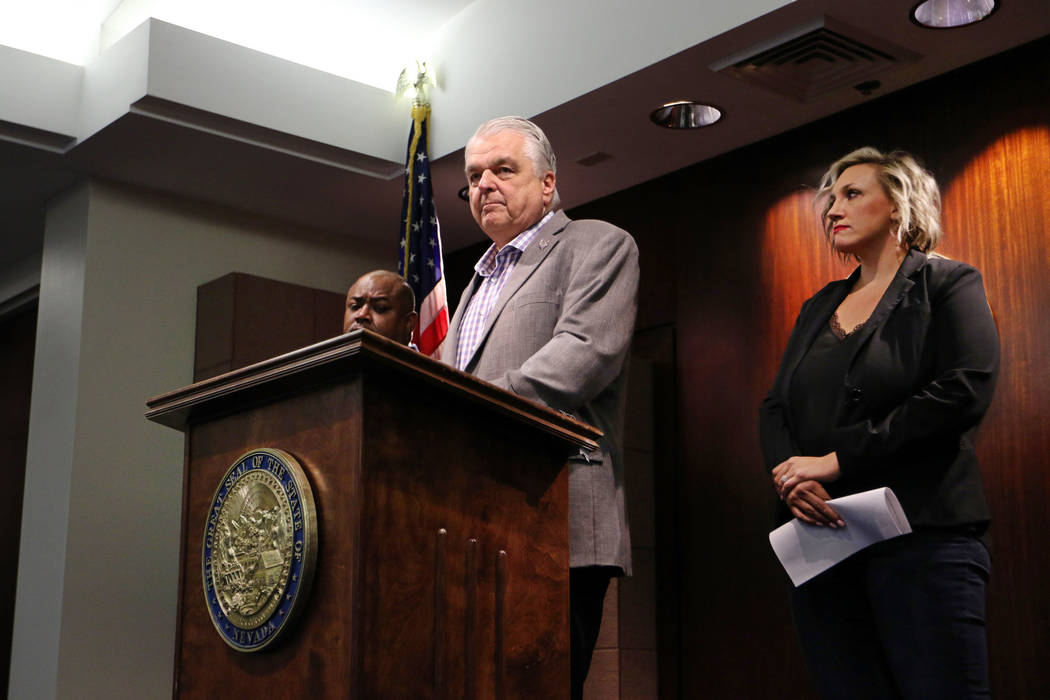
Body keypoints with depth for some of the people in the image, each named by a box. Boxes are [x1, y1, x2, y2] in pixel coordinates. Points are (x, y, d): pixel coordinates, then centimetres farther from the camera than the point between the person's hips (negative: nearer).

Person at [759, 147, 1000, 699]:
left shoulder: (948, 284, 4)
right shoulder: (819, 307, 22)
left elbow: (964, 390, -12)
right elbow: (774, 408, 14)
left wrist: (837, 459, -14)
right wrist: (791, 477, -9)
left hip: (922, 536, -5)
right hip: (820, 538, 6)